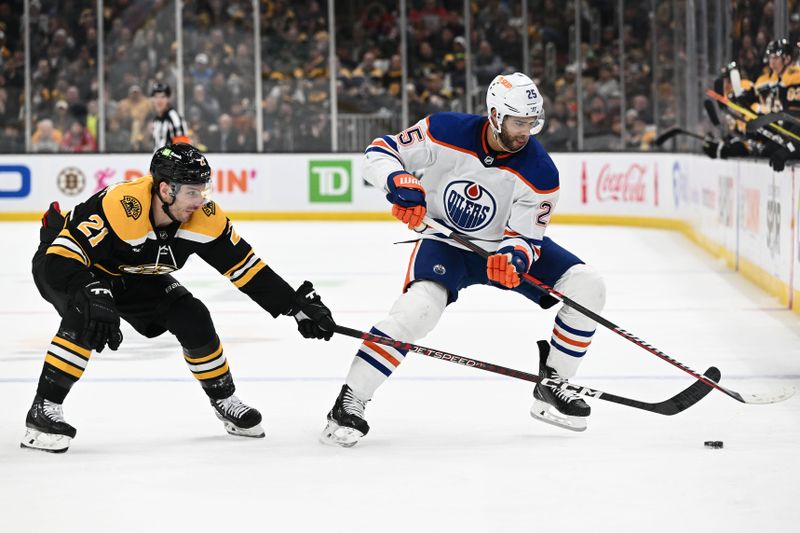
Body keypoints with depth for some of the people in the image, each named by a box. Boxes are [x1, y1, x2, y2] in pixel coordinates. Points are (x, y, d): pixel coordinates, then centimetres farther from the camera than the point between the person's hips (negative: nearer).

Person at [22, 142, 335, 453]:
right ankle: (44, 410, -27)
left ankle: (224, 400, 17)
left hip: (131, 275, 6)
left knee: (193, 320, -6)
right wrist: (92, 294, -60)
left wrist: (299, 304, -15)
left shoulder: (203, 217, -21)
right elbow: (61, 258, -43)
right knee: (86, 315, -35)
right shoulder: (121, 207, -41)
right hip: (61, 265, -6)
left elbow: (245, 266, -12)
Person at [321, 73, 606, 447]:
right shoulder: (446, 132, -23)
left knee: (587, 286, -11)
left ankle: (552, 386, 3)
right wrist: (400, 183, -36)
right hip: (447, 241, -3)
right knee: (418, 307, -32)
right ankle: (348, 404, -22)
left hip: (505, 245, 3)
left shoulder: (539, 173, -21)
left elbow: (526, 237, -16)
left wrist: (516, 257, -39)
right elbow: (379, 153, -15)